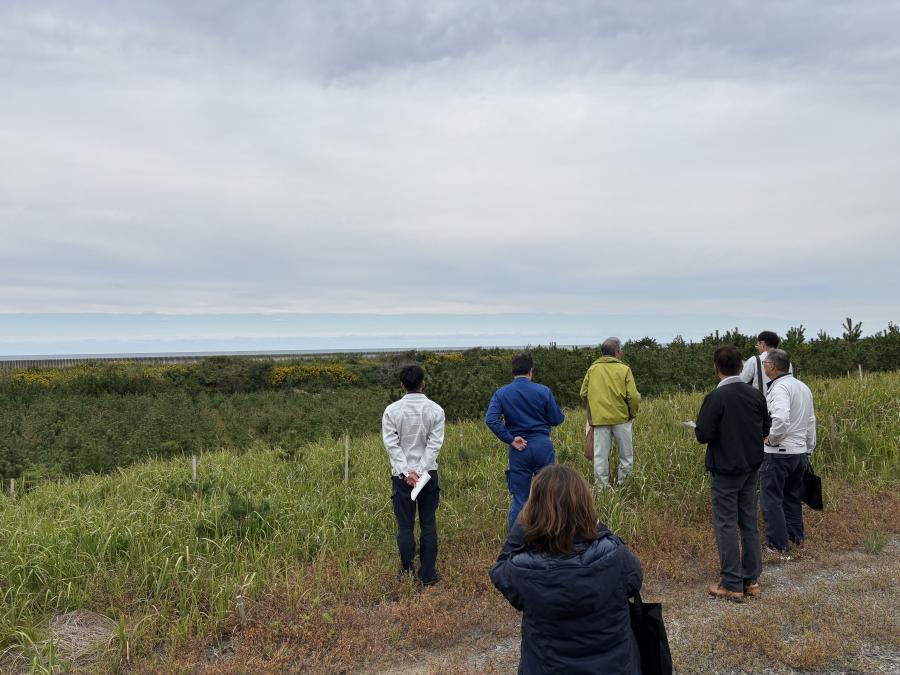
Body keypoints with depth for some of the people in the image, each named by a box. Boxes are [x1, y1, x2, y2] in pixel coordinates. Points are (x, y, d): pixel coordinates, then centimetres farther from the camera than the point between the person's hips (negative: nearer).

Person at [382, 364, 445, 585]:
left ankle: (406, 571, 13)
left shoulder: (392, 410, -4)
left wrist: (406, 472, -10)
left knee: (405, 525, 7)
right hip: (428, 473, 1)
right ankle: (428, 574, 12)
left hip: (401, 475, -1)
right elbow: (435, 444, -9)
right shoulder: (435, 410, -3)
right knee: (428, 525, 8)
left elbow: (392, 444, -9)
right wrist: (419, 471, -10)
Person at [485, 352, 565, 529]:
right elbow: (557, 419, 1)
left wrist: (511, 439, -9)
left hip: (518, 449, 1)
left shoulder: (501, 393, -1)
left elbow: (491, 420, -14)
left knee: (519, 498, 10)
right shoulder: (543, 391, -4)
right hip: (543, 445, -1)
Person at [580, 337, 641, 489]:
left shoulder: (592, 369, 4)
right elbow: (633, 396, -9)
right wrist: (632, 414, 8)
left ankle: (602, 486, 10)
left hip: (599, 419, 2)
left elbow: (583, 393, 5)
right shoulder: (624, 369, -4)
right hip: (621, 418, -2)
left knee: (600, 455, 7)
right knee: (626, 455, 12)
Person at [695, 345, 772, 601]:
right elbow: (766, 428, 8)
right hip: (751, 467, 6)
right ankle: (751, 580, 23)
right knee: (749, 522, 15)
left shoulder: (715, 398, -19)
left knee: (726, 525, 2)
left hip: (725, 470, -6)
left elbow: (703, 435, -19)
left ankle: (732, 585, 8)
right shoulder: (755, 395, -1)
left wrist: (699, 427, 2)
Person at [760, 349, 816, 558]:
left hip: (778, 453, -9)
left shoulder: (780, 387, -17)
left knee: (771, 499, -1)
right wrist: (809, 448, 24)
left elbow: (781, 418, -33)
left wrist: (771, 438, -17)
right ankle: (796, 538, 31)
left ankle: (778, 547, 1)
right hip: (800, 452, 9)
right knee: (792, 496, 21)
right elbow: (811, 421, 18)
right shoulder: (803, 387, 12)